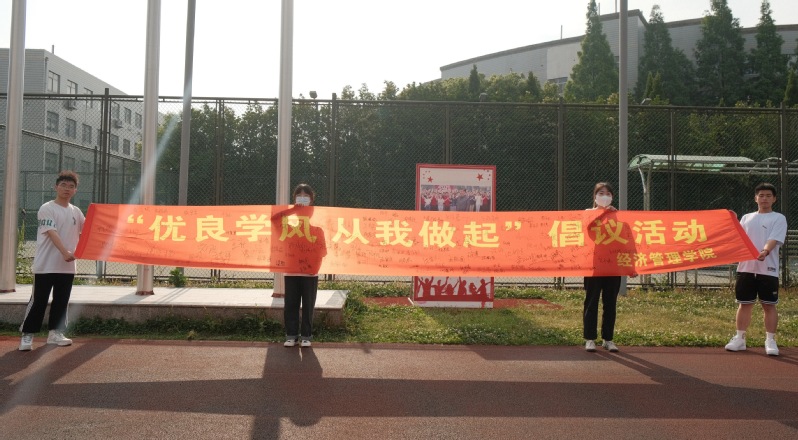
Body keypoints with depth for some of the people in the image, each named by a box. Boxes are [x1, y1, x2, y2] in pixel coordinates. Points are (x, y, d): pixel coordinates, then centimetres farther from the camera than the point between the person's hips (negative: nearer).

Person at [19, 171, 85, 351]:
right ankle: (27, 335, 7)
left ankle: (55, 333, 19)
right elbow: (52, 233, -20)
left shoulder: (76, 211, 11)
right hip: (46, 265, -6)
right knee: (38, 301, -2)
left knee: (61, 301, 10)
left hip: (67, 266, 6)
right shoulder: (47, 208, -8)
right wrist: (64, 252, -33)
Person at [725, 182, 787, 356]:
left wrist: (765, 252, -32)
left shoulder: (778, 219, 2)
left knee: (769, 305, 1)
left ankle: (770, 341, 10)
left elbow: (774, 240, -13)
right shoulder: (746, 218, 16)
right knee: (744, 304, 8)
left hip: (768, 269, -3)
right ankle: (740, 339, 15)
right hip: (746, 267, 3)